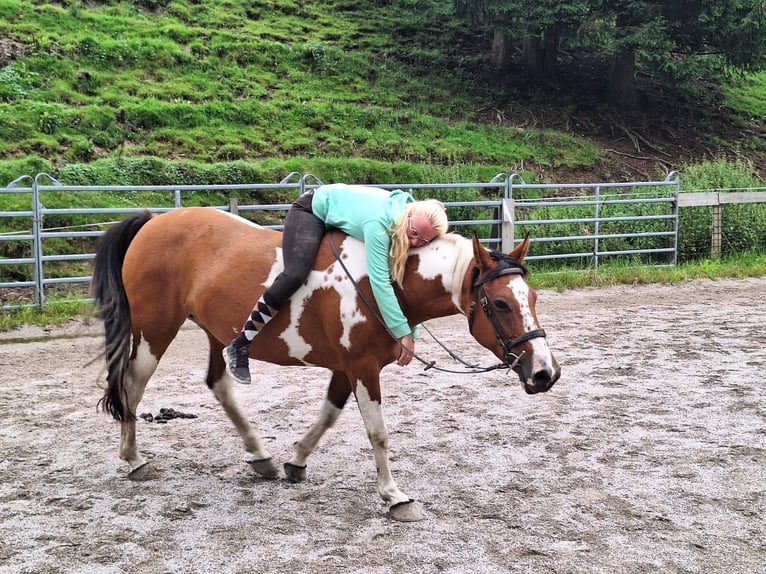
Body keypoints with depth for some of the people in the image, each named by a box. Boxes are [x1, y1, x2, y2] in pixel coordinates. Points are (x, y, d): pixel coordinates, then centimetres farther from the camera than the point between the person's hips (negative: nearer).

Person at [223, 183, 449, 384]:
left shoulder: (416, 220, -18)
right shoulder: (378, 223, -41)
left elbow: (404, 277, -13)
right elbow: (379, 281, -46)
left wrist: (412, 329, -18)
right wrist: (403, 332, -44)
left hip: (340, 217, 8)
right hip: (313, 208, -8)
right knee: (296, 275, -29)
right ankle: (239, 347, -20)